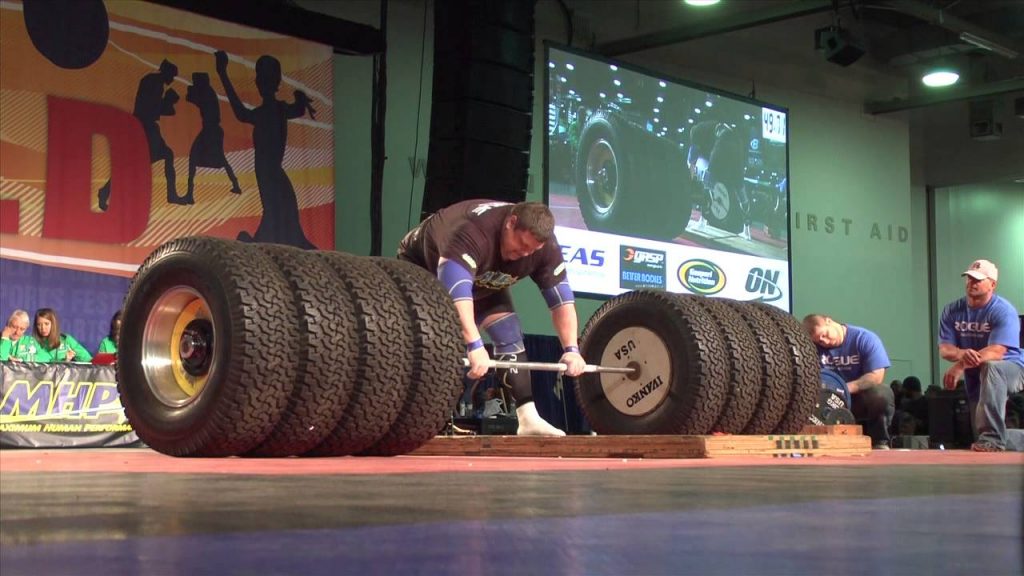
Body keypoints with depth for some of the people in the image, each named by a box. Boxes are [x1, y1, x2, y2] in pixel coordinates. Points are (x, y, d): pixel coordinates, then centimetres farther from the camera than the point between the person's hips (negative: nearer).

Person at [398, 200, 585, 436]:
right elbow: (455, 289, -55)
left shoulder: (545, 246, -23)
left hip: (482, 283, 6)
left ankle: (528, 418, -7)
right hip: (423, 267, -6)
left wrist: (571, 349, -27)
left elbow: (561, 296, -19)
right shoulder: (474, 231, -44)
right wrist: (474, 345, -63)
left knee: (510, 334, -7)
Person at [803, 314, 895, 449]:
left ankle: (879, 442, -14)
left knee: (882, 393, -34)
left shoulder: (866, 338, -11)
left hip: (863, 401, -3)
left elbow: (876, 377, -20)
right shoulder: (815, 347, 1)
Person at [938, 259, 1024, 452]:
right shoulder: (953, 311, -2)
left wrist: (960, 366, -43)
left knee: (990, 366, -41)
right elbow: (944, 349, -10)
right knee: (983, 438, 1)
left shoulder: (1003, 311, -18)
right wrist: (962, 354, -35)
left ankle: (992, 437, -38)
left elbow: (996, 352, -30)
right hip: (976, 378, 5)